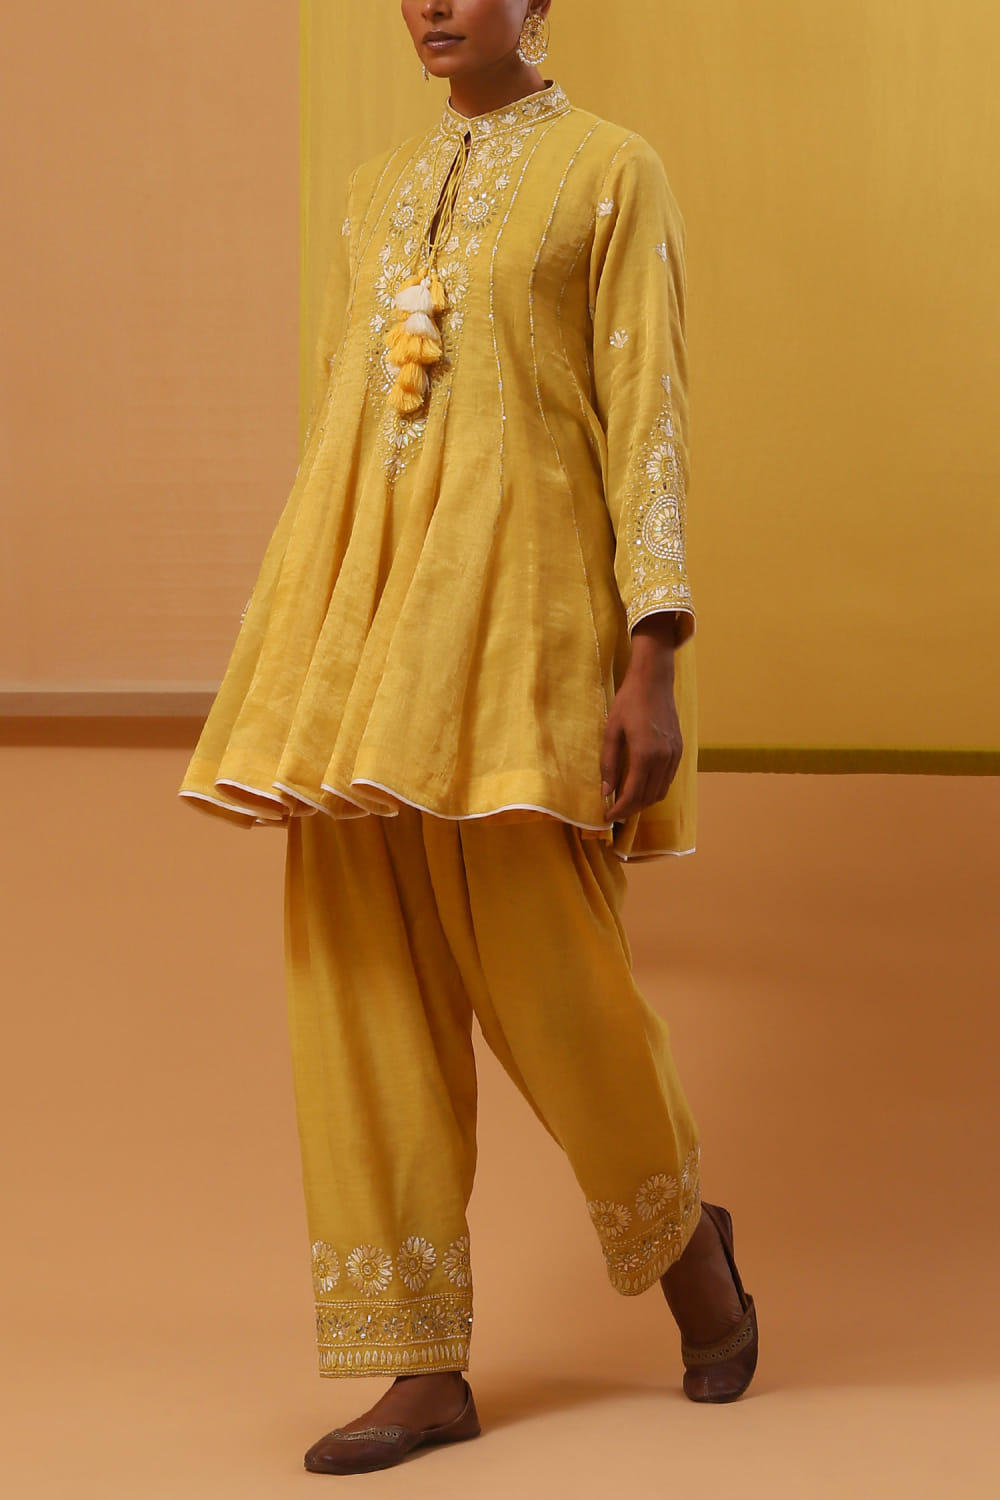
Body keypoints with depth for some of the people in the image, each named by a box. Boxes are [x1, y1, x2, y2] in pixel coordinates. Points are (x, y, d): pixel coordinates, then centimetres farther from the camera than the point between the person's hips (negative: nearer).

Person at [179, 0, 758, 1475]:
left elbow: (651, 423, -7)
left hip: (523, 607, -6)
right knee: (365, 980, -2)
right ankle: (426, 1370, 3)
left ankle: (681, 1227, 25)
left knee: (546, 974, -6)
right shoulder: (380, 194, 19)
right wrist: (292, 673, 15)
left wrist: (656, 666, -15)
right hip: (377, 618, 6)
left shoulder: (615, 175, 1)